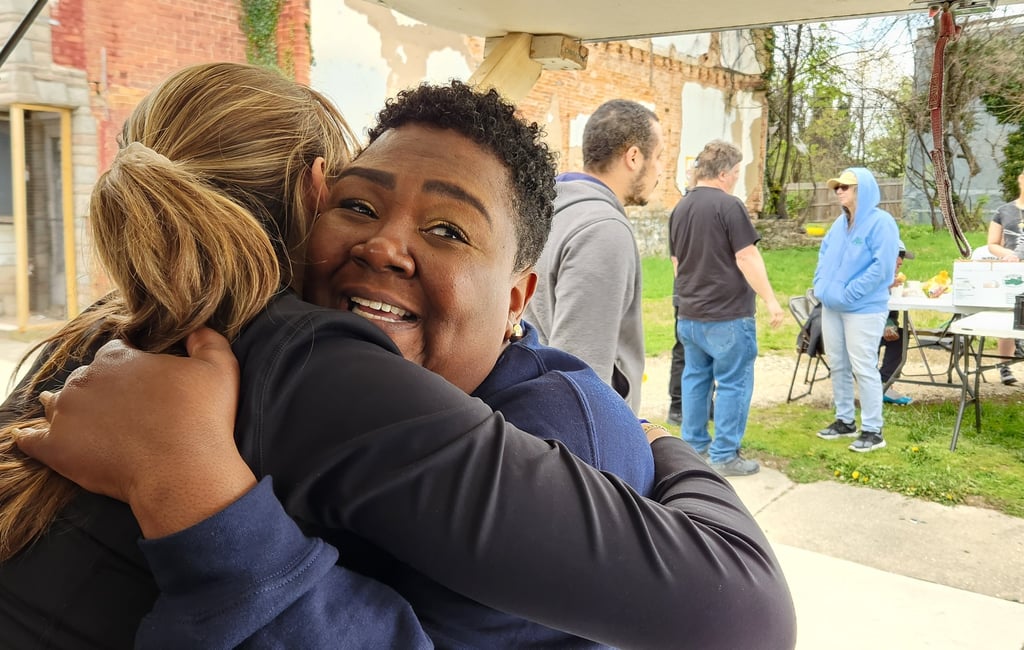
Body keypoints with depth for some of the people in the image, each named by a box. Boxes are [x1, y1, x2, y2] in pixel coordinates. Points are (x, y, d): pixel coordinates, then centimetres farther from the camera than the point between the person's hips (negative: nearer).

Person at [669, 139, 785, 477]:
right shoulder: (728, 205, -14)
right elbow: (747, 259, -16)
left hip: (689, 314, 8)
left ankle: (694, 446, 23)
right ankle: (724, 456, 4)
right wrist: (770, 300, -9)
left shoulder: (680, 208, 8)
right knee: (733, 383, 1)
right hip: (727, 314, -8)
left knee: (696, 378, 15)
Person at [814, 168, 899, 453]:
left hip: (864, 308, -8)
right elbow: (824, 254, 21)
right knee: (838, 366, 14)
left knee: (863, 368, -4)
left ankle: (873, 430, 6)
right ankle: (845, 420, 27)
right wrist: (821, 285, 4)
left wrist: (848, 293, -19)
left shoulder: (881, 222, -13)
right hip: (831, 307, 8)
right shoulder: (840, 222, 12)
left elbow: (882, 267, -20)